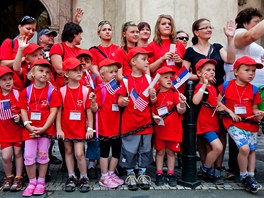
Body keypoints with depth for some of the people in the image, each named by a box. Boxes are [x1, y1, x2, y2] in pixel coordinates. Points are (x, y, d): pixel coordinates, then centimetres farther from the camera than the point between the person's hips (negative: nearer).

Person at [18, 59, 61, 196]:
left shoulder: (52, 91, -5)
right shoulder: (26, 91, 2)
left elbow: (53, 112, -9)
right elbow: (23, 110, 1)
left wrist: (43, 128, -15)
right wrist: (28, 126, -12)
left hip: (45, 129, -2)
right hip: (30, 130, 2)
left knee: (43, 156, 9)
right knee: (29, 156, 5)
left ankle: (41, 182, 23)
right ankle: (32, 182, 21)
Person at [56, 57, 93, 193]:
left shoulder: (85, 90, -4)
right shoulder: (62, 91, -4)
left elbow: (89, 110, -2)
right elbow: (59, 111, -2)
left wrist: (90, 128, -4)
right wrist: (58, 129, -6)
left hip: (80, 128, -1)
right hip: (66, 128, 2)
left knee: (79, 153, -4)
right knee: (68, 152, 13)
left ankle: (84, 178, 14)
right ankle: (71, 177, 26)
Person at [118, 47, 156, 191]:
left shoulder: (148, 79, 6)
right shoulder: (126, 80, -6)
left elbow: (153, 102, 8)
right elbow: (120, 101, -4)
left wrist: (153, 96, -12)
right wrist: (123, 101, -25)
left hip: (146, 121, 4)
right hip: (130, 122, -4)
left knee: (145, 149, 11)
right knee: (129, 149, 5)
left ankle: (142, 173, 25)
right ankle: (130, 174, 21)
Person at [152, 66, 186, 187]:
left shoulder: (175, 94, -4)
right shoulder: (155, 95, 0)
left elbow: (181, 111, -10)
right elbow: (152, 110, 9)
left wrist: (182, 104, -30)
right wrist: (154, 117, -10)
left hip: (173, 128, -1)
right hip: (159, 128, 1)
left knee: (171, 151, 9)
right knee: (160, 151, 9)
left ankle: (171, 174, 20)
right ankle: (159, 174, 18)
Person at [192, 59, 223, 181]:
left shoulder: (213, 87, 14)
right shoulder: (200, 86, -12)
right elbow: (195, 101, -32)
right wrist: (204, 84, -27)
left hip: (213, 123, 9)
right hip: (205, 124, -9)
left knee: (212, 150, 17)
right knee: (218, 147, -17)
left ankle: (210, 170, 32)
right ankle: (205, 169, 4)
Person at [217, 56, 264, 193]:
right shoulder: (226, 85, -2)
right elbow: (218, 102, 1)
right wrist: (230, 112, -10)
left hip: (251, 123, 5)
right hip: (233, 123, -4)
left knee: (252, 150, 9)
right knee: (244, 148, -19)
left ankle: (250, 177, 26)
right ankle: (244, 176, 2)